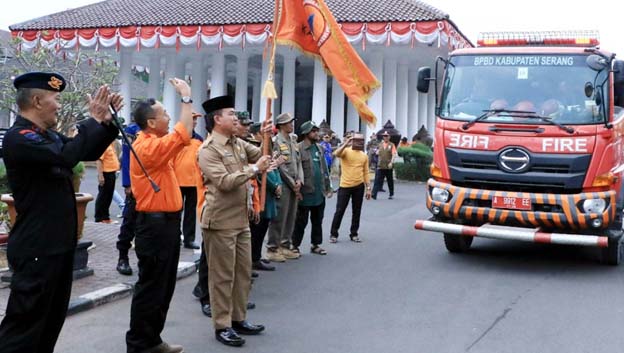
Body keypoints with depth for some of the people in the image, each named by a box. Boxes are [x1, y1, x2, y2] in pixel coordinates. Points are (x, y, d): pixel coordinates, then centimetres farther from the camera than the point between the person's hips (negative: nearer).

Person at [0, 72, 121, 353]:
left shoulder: (49, 136, 11)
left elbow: (89, 153, 21)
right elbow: (67, 156, -33)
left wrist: (107, 120, 5)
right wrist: (94, 119, -22)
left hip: (58, 243, 10)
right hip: (37, 248, -10)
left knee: (52, 320, 19)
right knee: (24, 325, -3)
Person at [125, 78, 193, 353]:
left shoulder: (154, 143, 12)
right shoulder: (147, 146, -19)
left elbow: (179, 137, 26)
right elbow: (183, 136, -27)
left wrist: (186, 100, 18)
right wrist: (186, 97, -16)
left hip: (166, 223, 10)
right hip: (155, 225, -10)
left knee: (164, 286, 17)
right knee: (151, 287, -2)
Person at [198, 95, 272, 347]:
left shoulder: (238, 143, 11)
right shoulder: (207, 150, -12)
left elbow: (263, 155, 15)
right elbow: (224, 182, -21)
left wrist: (267, 137, -2)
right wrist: (254, 169, -18)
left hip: (241, 220, 8)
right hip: (220, 222, -8)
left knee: (243, 273, 15)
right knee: (222, 276, 1)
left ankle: (238, 319, 27)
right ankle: (222, 326, 11)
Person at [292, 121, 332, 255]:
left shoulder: (319, 148, 12)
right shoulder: (299, 148, -12)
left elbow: (325, 169, 16)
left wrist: (328, 187, 12)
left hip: (320, 193, 7)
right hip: (305, 193, -6)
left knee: (318, 221, 14)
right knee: (301, 222, 3)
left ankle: (316, 245, 25)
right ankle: (295, 246, 14)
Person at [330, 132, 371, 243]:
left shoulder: (364, 156, 9)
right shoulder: (346, 151, -4)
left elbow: (365, 172, 10)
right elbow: (336, 154, -26)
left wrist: (368, 188, 6)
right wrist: (346, 143, -28)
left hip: (359, 186, 4)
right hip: (345, 186, -4)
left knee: (356, 211, 9)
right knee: (340, 210, -1)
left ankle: (354, 234, 21)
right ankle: (333, 234, 10)